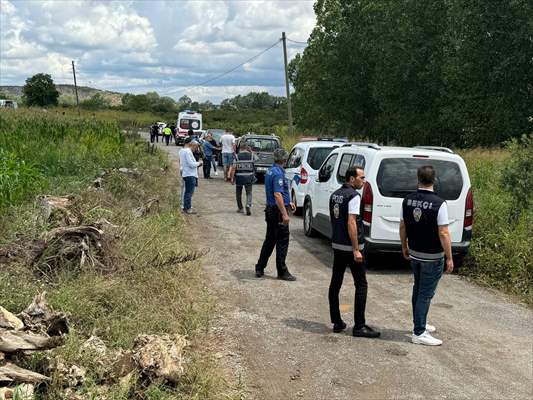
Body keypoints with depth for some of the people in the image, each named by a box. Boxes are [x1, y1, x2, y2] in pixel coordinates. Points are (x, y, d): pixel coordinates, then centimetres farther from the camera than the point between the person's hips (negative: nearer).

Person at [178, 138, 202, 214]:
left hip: (186, 174, 10)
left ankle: (185, 207, 23)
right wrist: (198, 163, -6)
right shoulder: (188, 151, -18)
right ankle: (188, 208, -4)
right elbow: (191, 164, -23)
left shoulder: (182, 150, 13)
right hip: (190, 174, -10)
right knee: (189, 192, -6)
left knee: (187, 191, 17)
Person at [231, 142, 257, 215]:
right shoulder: (251, 155, 0)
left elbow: (234, 168, -9)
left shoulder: (237, 156, -5)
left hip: (239, 177, -1)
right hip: (249, 177, 1)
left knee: (238, 193, 15)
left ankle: (240, 208, 22)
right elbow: (254, 158, 24)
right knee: (249, 193, 4)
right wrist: (250, 151, 23)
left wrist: (232, 178, -5)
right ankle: (248, 205, -21)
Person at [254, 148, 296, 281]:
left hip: (270, 209, 10)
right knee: (282, 241, -2)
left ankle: (260, 268, 22)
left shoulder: (270, 171, 12)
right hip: (278, 211, -10)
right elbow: (277, 195, -25)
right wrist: (284, 214, -26)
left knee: (270, 240, 17)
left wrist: (288, 202, 28)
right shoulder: (278, 173, -18)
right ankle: (282, 272, 4)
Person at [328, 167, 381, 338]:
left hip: (337, 245, 9)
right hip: (350, 247, -8)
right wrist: (356, 250, -21)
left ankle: (337, 322, 16)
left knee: (335, 283, 11)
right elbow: (351, 223, -21)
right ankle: (359, 326, -3)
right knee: (361, 285, -2)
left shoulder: (335, 194, 11)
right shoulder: (353, 196, -15)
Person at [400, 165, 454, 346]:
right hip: (432, 257, -6)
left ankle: (420, 324, 35)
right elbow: (443, 233, -20)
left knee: (418, 289, 21)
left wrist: (404, 246, 20)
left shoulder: (407, 200, -2)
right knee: (426, 294, 0)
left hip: (414, 254, 6)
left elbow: (402, 226, 6)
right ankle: (419, 333, 4)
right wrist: (449, 258, -12)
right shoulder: (439, 203, -19)